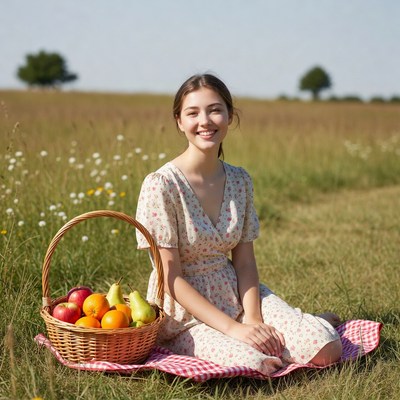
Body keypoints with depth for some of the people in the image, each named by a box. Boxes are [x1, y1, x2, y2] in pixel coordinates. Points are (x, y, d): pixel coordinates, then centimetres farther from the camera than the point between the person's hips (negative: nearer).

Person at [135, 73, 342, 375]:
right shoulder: (161, 185, -16)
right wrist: (233, 328, -19)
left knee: (326, 350, -17)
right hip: (185, 312, -4)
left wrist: (253, 318, -14)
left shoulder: (240, 181, 2)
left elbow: (244, 261, 3)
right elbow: (172, 277, -16)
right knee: (259, 364, -31)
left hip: (237, 294, 4)